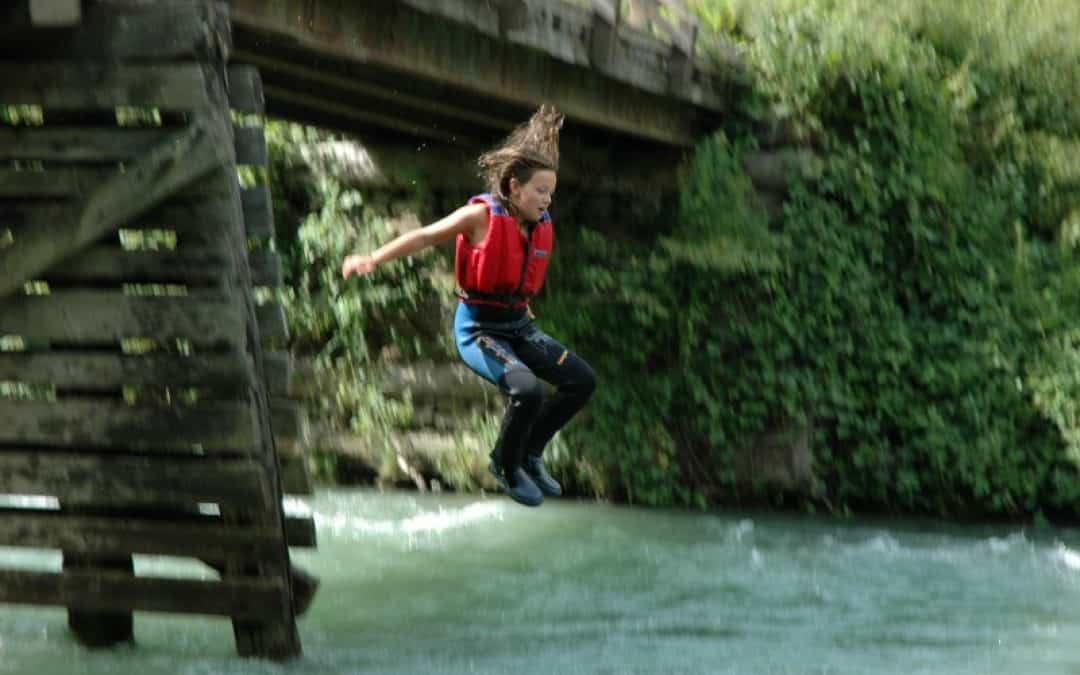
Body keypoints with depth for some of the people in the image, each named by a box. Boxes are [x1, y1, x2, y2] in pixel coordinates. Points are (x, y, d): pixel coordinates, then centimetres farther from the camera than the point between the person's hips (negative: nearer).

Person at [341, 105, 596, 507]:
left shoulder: (542, 226, 4)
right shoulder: (482, 215, -14)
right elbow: (425, 236, -12)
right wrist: (373, 260, -20)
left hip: (517, 325, 7)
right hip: (478, 327, -7)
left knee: (582, 381, -2)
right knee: (528, 391, -29)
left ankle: (529, 453, 16)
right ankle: (507, 466, 0)